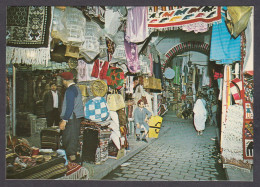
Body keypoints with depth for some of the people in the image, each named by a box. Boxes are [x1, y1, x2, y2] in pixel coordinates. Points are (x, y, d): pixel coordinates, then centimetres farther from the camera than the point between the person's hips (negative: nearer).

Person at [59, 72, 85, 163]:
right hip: (77, 118, 10)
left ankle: (72, 159, 5)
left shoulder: (70, 90, -15)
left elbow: (70, 107, -22)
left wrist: (64, 120, -19)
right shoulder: (77, 88, 14)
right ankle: (77, 159, 25)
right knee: (75, 138, 16)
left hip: (71, 119, -10)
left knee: (69, 140, -2)